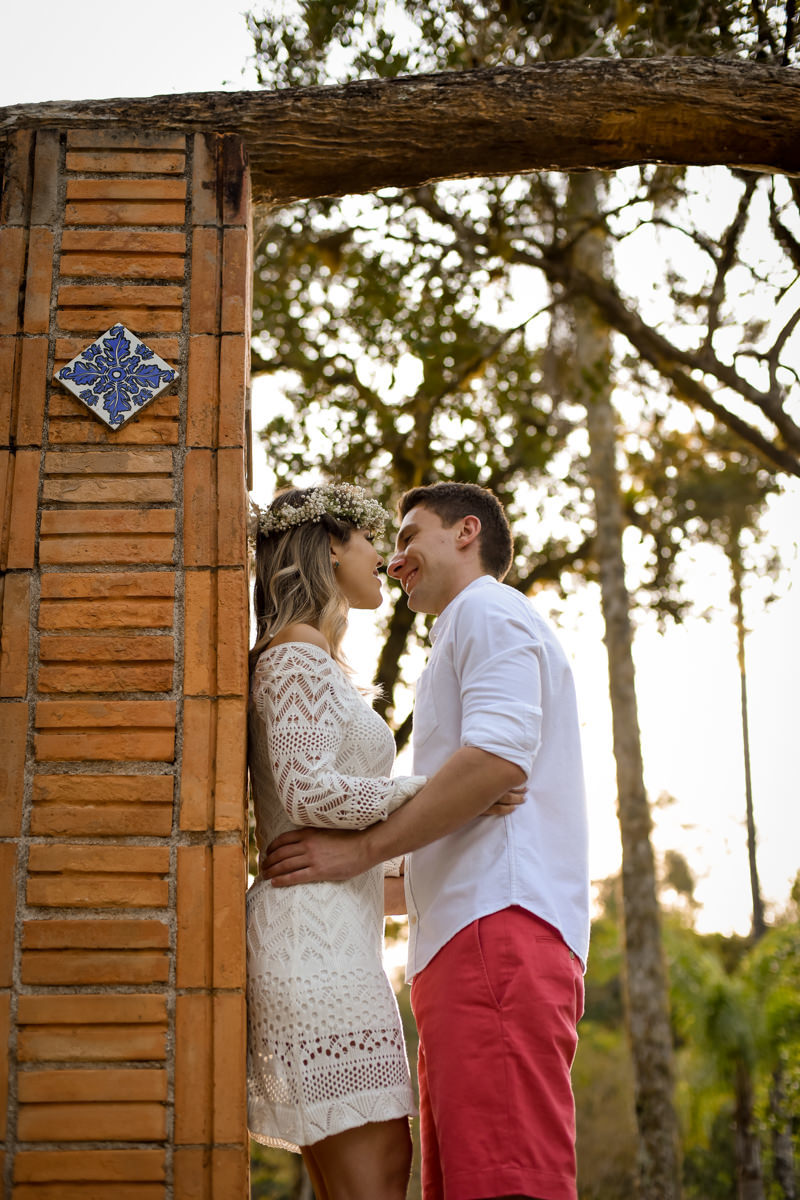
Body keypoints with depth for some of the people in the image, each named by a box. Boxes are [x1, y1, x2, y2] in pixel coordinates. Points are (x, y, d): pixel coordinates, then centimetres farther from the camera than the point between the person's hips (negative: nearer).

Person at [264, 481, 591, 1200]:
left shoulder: (489, 611, 2)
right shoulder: (466, 639, 34)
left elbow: (498, 757, -16)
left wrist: (361, 850, -12)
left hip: (499, 925, -10)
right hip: (473, 940, 10)